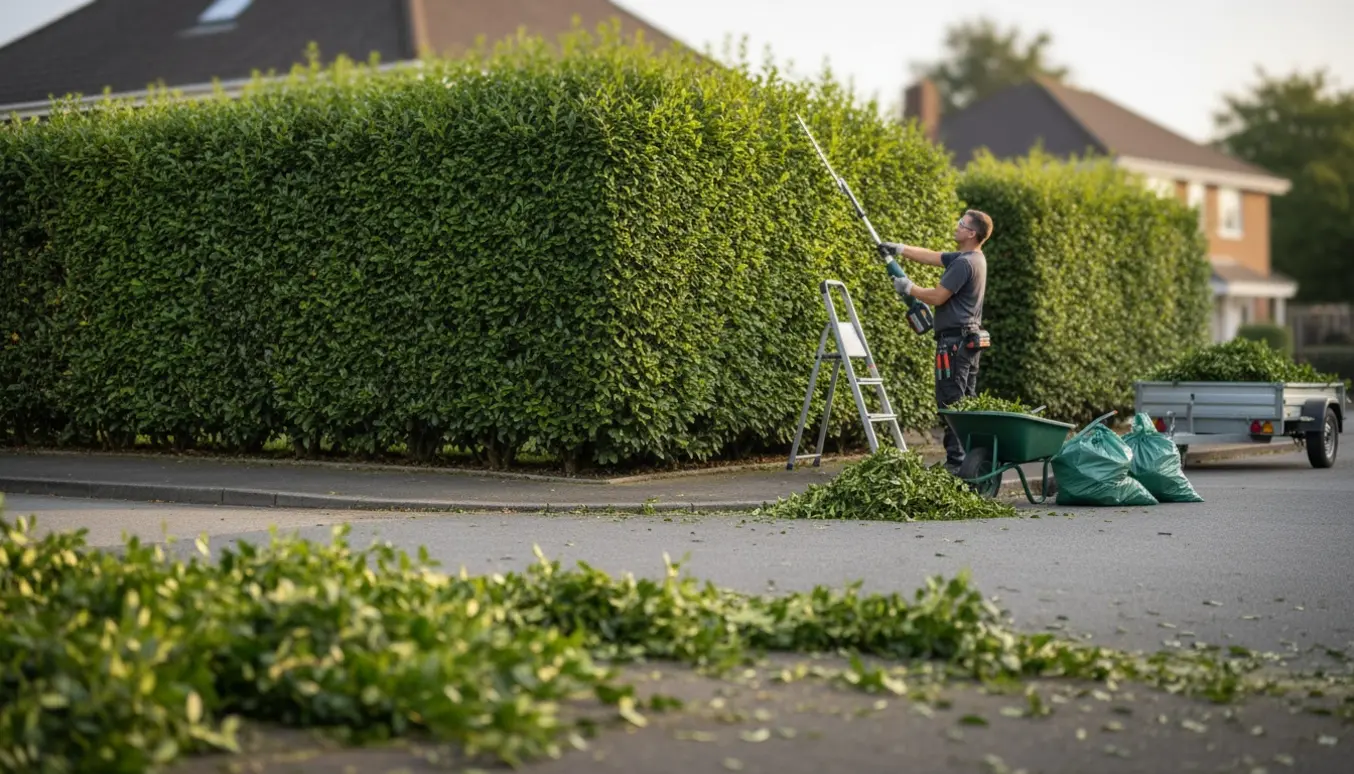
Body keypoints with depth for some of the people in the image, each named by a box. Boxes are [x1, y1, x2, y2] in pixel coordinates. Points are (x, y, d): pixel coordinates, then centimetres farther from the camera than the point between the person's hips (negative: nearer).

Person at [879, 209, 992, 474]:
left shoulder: (964, 263, -17)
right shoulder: (974, 258, 14)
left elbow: (937, 297, -17)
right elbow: (930, 256, 22)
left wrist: (908, 287, -2)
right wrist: (899, 249, 23)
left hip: (955, 340, -10)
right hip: (971, 339, 10)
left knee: (951, 402, -9)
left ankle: (956, 460, -11)